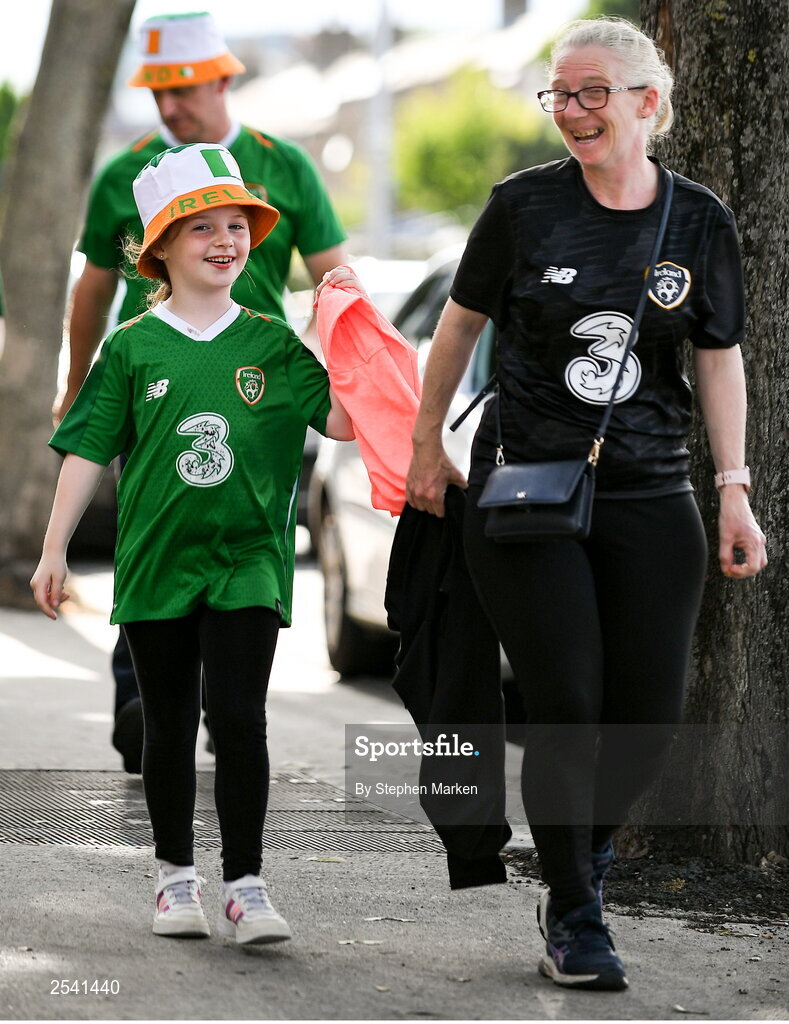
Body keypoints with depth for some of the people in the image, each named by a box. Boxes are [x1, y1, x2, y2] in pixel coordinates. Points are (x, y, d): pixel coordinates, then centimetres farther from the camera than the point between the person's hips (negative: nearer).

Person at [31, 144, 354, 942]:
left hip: (248, 560, -1)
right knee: (169, 725, 10)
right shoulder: (132, 350, 2)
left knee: (237, 717, -10)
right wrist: (54, 552, 2)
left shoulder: (272, 344, 3)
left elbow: (342, 419, -5)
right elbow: (88, 452, 4)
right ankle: (175, 875, 24)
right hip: (157, 562, 1)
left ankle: (244, 884, -3)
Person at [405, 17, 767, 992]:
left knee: (649, 717, 1)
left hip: (649, 498, 2)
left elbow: (719, 359, 7)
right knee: (565, 706, -8)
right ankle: (574, 917, 8)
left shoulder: (699, 220, 2)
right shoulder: (524, 204, -3)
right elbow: (460, 324, 9)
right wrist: (426, 445, 12)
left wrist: (734, 489, 1)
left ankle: (585, 850, 31)